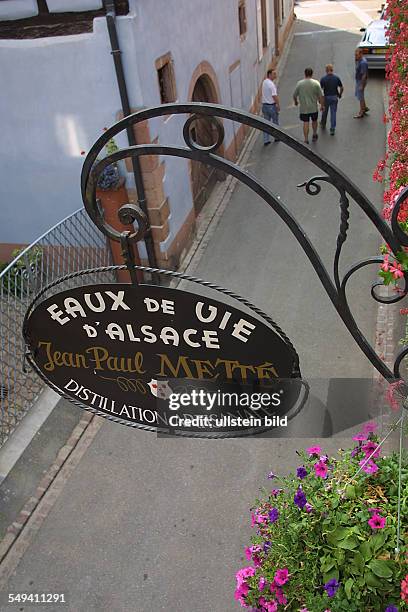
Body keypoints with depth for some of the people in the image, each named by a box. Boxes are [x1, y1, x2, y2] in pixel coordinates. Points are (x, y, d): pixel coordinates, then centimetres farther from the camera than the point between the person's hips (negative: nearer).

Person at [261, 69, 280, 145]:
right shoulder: (271, 84, -21)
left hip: (264, 105, 7)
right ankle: (277, 137, 25)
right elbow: (274, 96, -23)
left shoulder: (264, 82, 6)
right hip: (272, 106, -7)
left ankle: (266, 140, 9)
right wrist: (278, 105, -14)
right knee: (275, 122, 12)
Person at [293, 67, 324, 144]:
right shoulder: (316, 83, -8)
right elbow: (321, 96, -7)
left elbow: (294, 95, 0)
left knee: (305, 123, 4)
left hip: (303, 108, -1)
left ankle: (306, 139, 1)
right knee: (314, 121, 21)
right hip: (314, 107, 1)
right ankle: (314, 135, 36)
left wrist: (296, 102, 19)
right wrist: (322, 105, 4)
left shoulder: (300, 83, -8)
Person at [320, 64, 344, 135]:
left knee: (324, 111, 21)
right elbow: (342, 88, -1)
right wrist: (340, 94, 16)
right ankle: (332, 129, -2)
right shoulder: (336, 78, -5)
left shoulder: (323, 78, -12)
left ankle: (323, 124, 43)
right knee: (333, 113, 3)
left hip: (326, 97, -1)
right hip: (334, 97, 1)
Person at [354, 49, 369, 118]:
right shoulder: (359, 60, 4)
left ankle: (361, 113, 10)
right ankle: (365, 108, 35)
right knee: (358, 94, 21)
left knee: (360, 97, -1)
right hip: (358, 80, 10)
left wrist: (361, 85, -25)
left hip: (361, 81, -10)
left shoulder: (363, 63, -26)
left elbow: (364, 75, -26)